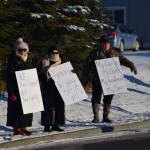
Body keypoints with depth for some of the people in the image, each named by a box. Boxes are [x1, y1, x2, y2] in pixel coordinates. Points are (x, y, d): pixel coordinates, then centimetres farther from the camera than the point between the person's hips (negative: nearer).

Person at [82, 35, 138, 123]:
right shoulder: (95, 53, 0)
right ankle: (96, 117, 0)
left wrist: (131, 65, -8)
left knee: (108, 99, 8)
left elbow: (123, 60, 10)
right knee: (96, 98, -4)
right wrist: (85, 78, -2)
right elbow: (87, 66, 1)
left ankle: (106, 117, 19)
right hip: (97, 80, -3)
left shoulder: (114, 53, 10)